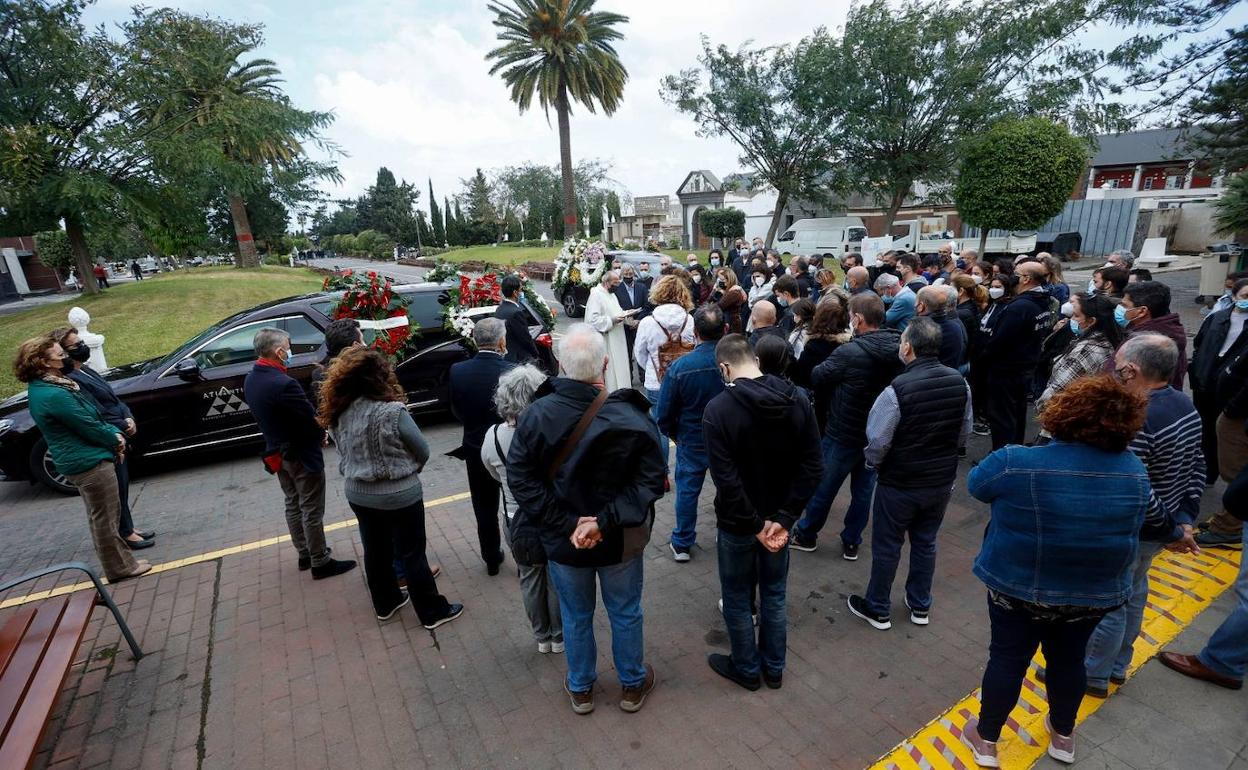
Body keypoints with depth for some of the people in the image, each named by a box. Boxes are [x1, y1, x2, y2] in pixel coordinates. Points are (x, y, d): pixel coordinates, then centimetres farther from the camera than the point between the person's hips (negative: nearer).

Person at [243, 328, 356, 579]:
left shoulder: (250, 380, 0)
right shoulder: (284, 384, -29)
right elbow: (311, 418, -23)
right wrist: (322, 435, -1)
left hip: (277, 452, 9)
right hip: (301, 454, -9)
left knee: (293, 505, 21)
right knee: (312, 511, 3)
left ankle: (305, 553, 35)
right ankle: (320, 563, 15)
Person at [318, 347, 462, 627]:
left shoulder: (338, 414, -7)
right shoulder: (392, 412, -26)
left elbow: (344, 452, 7)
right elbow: (422, 451, -13)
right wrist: (408, 470, 6)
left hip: (357, 494, 6)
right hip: (399, 495, -6)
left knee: (375, 551, 22)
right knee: (412, 554, 8)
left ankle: (386, 603, 40)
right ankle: (432, 612, 22)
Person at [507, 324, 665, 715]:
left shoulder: (535, 416, -18)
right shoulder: (632, 417, -22)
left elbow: (520, 479, -17)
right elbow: (650, 480, -22)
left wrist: (567, 524, -17)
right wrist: (607, 521, -21)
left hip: (561, 541, 1)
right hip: (620, 540, -1)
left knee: (576, 616, 24)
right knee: (625, 613, 23)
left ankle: (580, 689, 46)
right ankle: (633, 685, 46)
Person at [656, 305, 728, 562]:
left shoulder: (680, 367, -23)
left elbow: (664, 414, -13)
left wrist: (673, 434, 8)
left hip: (692, 442, -1)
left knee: (687, 490, 16)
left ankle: (682, 544, 29)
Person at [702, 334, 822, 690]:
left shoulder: (718, 409, -23)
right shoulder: (797, 400, -8)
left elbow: (726, 480, -26)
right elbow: (813, 468, -9)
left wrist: (756, 525, -15)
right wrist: (783, 518, -11)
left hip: (737, 524, -4)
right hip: (778, 518, 5)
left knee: (737, 598, 18)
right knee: (774, 594, 23)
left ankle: (747, 669, 38)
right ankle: (774, 668, 41)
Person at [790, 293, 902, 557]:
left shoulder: (849, 353, -24)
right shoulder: (898, 350, -5)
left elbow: (816, 378, -12)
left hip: (844, 433, -6)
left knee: (823, 487, 12)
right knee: (863, 490, 18)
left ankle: (806, 534, 30)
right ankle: (851, 542, 31)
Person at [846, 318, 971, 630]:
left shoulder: (897, 390, -27)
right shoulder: (960, 383, -8)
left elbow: (877, 443, -20)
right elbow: (964, 434, 4)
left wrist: (873, 463, 1)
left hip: (899, 484, -5)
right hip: (942, 481, 5)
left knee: (886, 546, 12)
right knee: (926, 543, 22)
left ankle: (877, 609, 30)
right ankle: (920, 606, 39)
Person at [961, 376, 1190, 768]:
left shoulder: (1016, 463, -26)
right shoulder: (1134, 472, -10)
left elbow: (976, 485, -7)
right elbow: (1151, 519, 9)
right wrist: (1176, 532, 32)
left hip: (1019, 588, -3)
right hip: (1094, 594, 4)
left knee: (1007, 659, 13)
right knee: (1068, 660, 24)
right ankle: (1063, 735, 46)